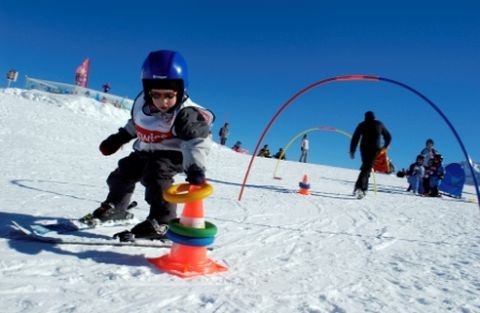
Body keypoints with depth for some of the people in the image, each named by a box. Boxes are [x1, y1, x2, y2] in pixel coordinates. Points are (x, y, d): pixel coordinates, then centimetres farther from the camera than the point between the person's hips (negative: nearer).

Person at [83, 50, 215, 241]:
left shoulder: (187, 114, -30)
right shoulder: (141, 102, -10)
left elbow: (196, 143, -41)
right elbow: (135, 124, 12)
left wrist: (195, 168, -56)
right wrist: (119, 138, 20)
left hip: (171, 154, -7)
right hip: (144, 151, 8)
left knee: (156, 176, -31)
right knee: (123, 173, 16)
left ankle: (162, 223, -21)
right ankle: (115, 207, 43)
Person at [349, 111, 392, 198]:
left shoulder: (362, 125, 11)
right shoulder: (380, 124, 14)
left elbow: (355, 138, 3)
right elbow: (388, 137, 22)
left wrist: (352, 151, 4)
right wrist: (385, 146, 37)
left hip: (364, 149, 1)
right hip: (375, 149, -1)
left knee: (366, 167, 17)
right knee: (366, 168, -9)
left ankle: (363, 189, 12)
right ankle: (359, 187, -28)